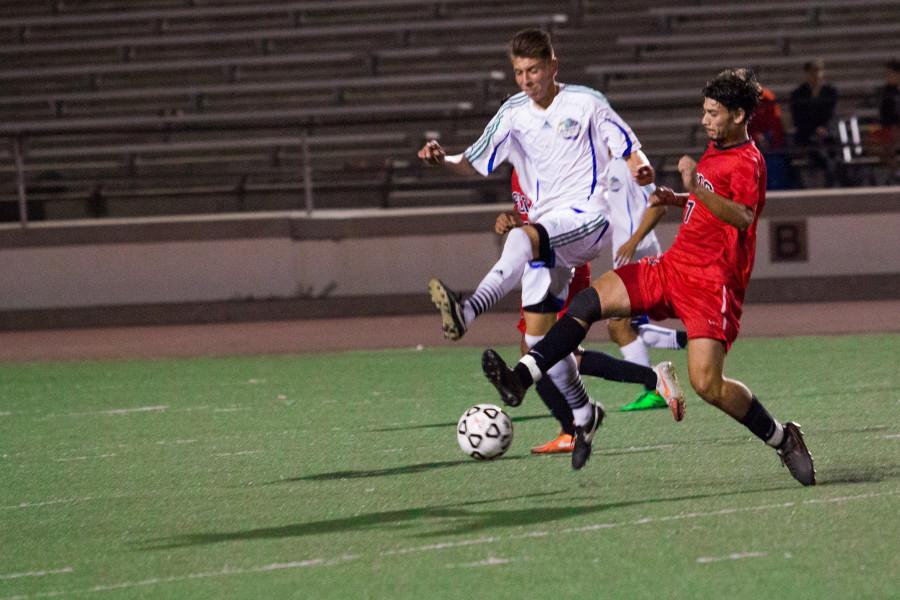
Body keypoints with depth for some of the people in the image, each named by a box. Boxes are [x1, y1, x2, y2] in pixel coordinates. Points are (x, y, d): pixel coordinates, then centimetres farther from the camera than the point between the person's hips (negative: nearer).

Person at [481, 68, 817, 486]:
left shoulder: (748, 162, -13)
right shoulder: (715, 149, 15)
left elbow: (742, 216, -33)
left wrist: (696, 187, -41)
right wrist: (676, 199, 17)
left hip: (710, 281, -9)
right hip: (673, 264, 9)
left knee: (707, 384, -18)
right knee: (589, 301, -7)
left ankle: (783, 439, 3)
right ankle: (521, 378, -13)